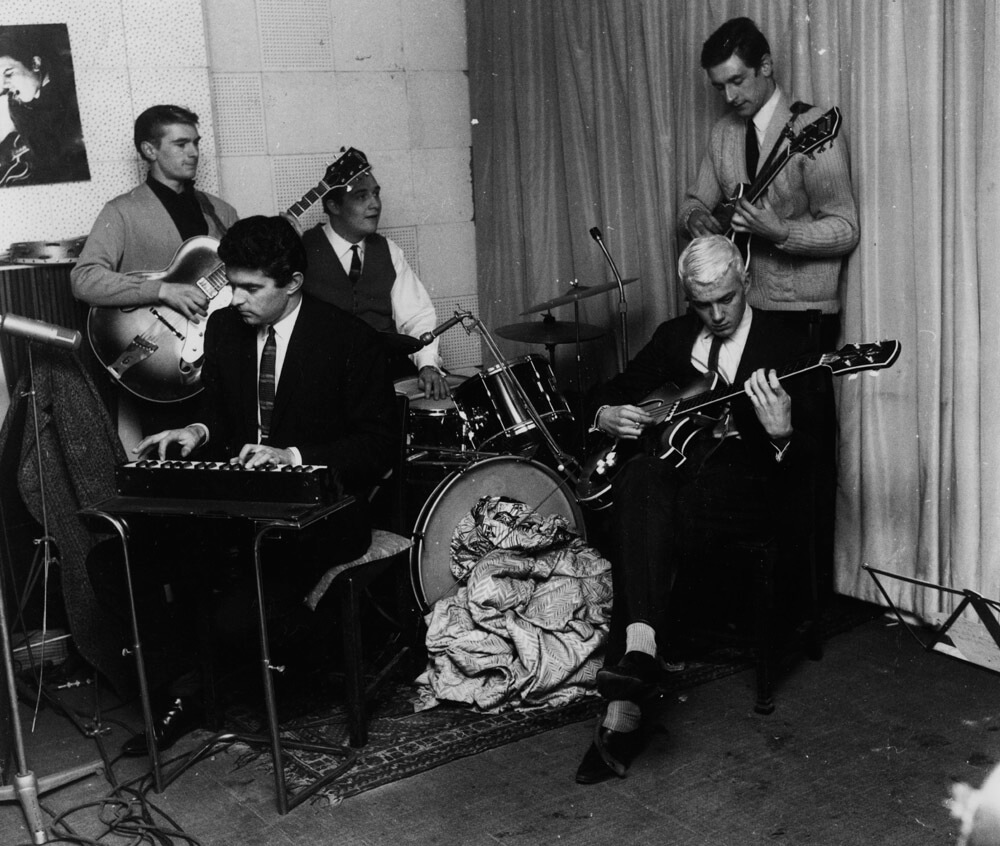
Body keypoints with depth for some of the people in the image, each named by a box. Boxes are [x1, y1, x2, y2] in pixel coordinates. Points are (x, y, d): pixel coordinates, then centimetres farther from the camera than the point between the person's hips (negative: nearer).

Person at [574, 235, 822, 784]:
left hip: (748, 483, -4)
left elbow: (805, 460, -4)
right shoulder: (673, 336, 17)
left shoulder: (786, 347, 3)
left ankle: (624, 705, -34)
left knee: (644, 525, -33)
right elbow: (608, 392, 23)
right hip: (675, 467, 4)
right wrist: (607, 416, -1)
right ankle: (640, 644, -46)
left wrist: (782, 435, -28)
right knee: (640, 478, -35)